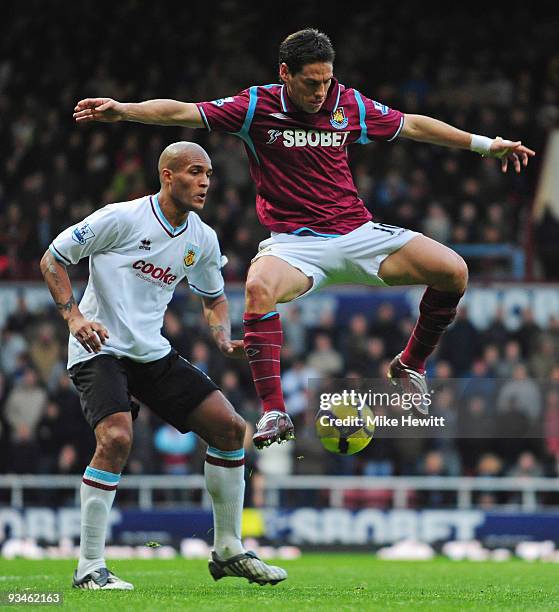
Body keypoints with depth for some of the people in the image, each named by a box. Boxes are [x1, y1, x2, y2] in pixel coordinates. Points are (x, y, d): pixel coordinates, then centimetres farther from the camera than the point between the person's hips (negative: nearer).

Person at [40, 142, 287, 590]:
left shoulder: (202, 239, 5)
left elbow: (213, 298, 22)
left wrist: (225, 340, 2)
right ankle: (90, 567, -18)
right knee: (116, 438, -29)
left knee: (230, 427, -1)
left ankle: (229, 551, 12)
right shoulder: (122, 218, -13)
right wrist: (74, 316, -19)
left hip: (153, 352, 7)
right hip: (99, 350, -7)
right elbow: (53, 259, -6)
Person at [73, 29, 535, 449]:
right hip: (294, 241, -3)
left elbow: (413, 126, 16)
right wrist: (119, 110, -22)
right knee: (259, 289, -38)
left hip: (357, 233, 3)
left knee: (453, 271, -12)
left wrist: (486, 144, 20)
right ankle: (275, 414, -34)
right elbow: (182, 112, -9)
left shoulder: (350, 105, 3)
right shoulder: (256, 106, -6)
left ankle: (411, 366, 12)